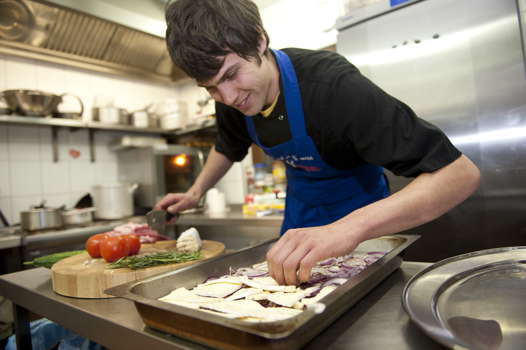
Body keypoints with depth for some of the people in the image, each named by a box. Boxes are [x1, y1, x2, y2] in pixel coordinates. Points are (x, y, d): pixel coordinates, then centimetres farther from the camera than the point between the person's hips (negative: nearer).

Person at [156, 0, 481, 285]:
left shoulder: (332, 84, -36)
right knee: (285, 284, 19)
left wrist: (351, 227, -53)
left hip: (356, 210, -4)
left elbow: (460, 172, -40)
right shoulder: (231, 100, -16)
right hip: (300, 211, 5)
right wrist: (196, 193, -3)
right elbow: (228, 148, 9)